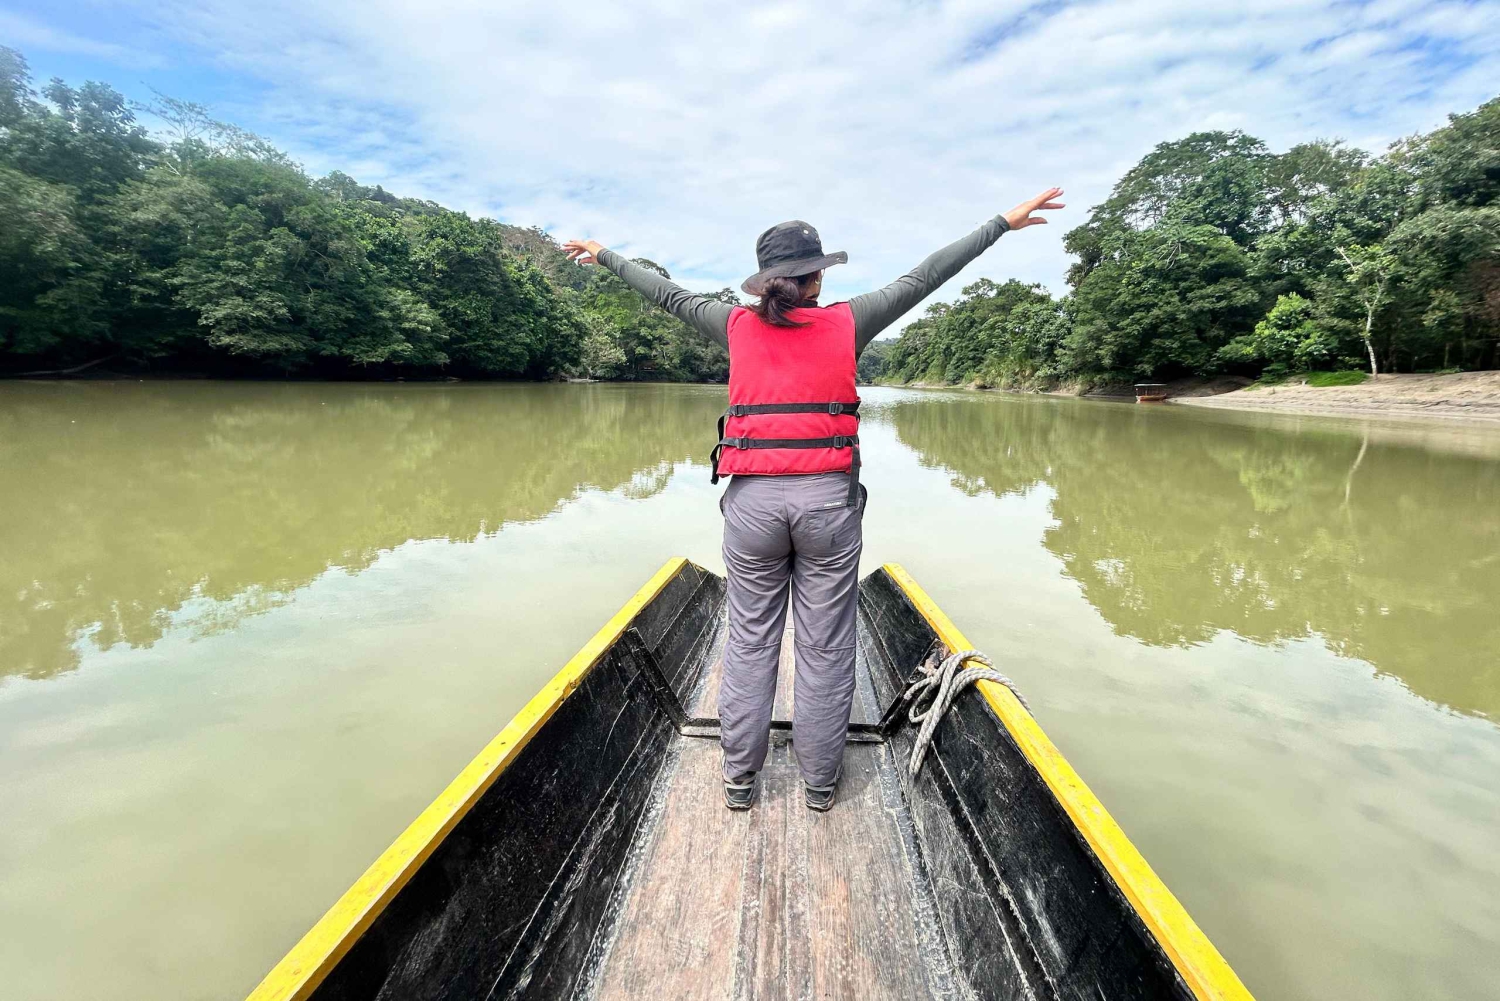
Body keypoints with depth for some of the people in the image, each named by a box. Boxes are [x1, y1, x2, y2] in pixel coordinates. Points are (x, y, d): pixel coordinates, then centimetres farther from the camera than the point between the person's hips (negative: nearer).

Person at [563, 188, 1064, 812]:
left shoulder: (738, 326, 6)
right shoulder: (846, 323, 4)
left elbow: (668, 294, 18)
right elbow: (921, 279, 11)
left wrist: (603, 255, 34)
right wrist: (1005, 222, 21)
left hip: (751, 501, 2)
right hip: (828, 500, -1)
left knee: (749, 640, 12)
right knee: (825, 647, 9)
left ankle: (739, 780, 24)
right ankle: (819, 783, 23)